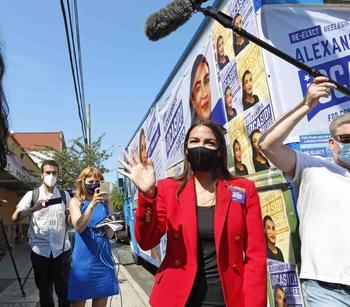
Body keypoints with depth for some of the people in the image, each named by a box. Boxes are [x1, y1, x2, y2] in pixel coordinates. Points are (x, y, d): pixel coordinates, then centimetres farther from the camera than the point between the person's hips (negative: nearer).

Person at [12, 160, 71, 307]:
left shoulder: (65, 195, 7)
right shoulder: (31, 194, 1)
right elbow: (15, 217, -11)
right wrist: (34, 209, -29)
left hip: (61, 249, 1)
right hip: (40, 250, 0)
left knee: (64, 290, 5)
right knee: (44, 292, 12)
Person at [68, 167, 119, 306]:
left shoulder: (106, 202, 6)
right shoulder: (76, 201, -1)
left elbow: (110, 235, 8)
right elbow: (78, 227, -18)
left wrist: (109, 226, -15)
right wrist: (92, 205, -30)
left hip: (103, 258, 2)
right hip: (83, 259, -2)